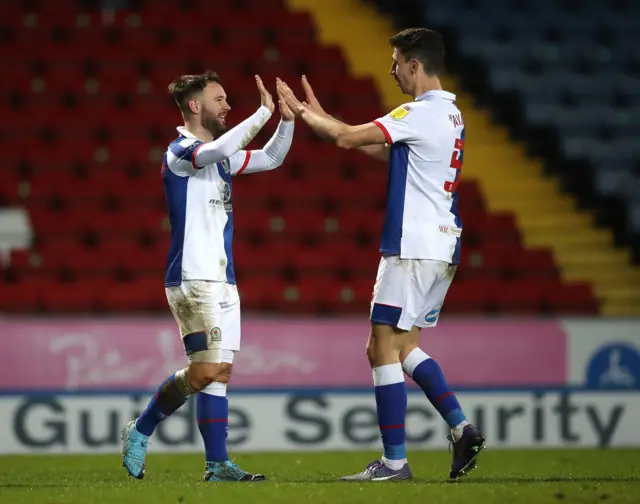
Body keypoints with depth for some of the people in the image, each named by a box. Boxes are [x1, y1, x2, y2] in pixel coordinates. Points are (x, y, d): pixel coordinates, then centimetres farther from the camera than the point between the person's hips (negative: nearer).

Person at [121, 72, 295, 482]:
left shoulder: (220, 157, 17)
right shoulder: (180, 151, -9)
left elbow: (270, 158, 24)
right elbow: (218, 149, -30)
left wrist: (287, 121, 7)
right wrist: (264, 111, -26)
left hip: (222, 280, 9)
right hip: (194, 280, -9)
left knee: (220, 371, 4)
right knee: (206, 370, -14)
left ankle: (218, 464, 7)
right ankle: (140, 431, -1)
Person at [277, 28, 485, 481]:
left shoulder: (421, 113, -15)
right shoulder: (451, 115, 15)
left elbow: (346, 138, -16)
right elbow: (387, 152, 23)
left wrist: (302, 112, 1)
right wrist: (322, 117, 21)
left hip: (413, 248, -9)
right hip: (442, 247, 9)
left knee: (384, 349, -4)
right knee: (403, 346, 17)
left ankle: (394, 461, -4)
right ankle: (461, 428, 6)